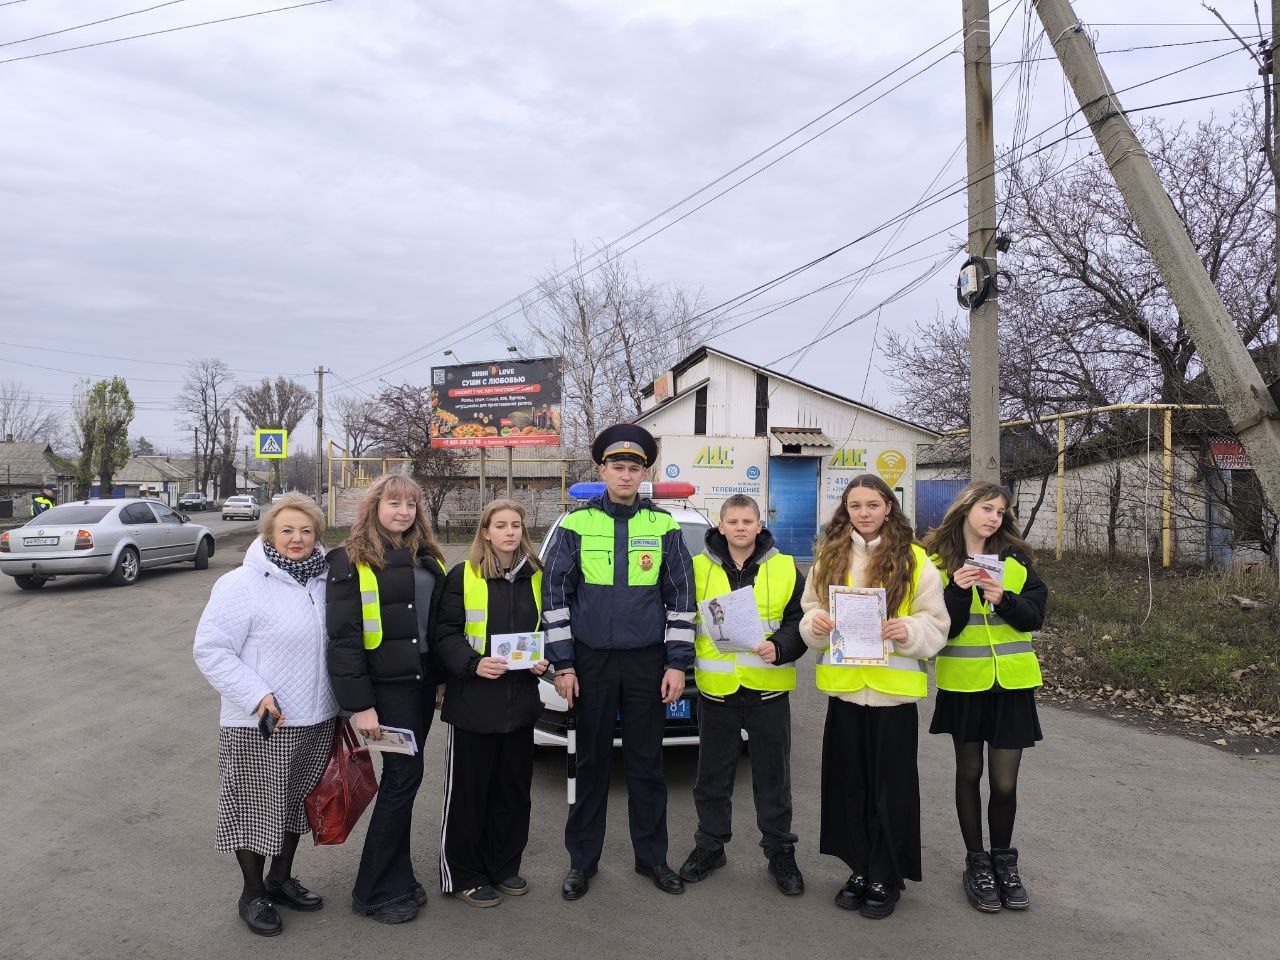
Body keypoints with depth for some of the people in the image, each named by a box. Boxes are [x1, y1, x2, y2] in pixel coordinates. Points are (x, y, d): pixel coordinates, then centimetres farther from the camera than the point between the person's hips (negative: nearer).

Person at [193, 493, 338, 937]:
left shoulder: (326, 581, 3)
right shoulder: (242, 584, -15)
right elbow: (210, 649, -15)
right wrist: (257, 695, -22)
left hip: (316, 720, 6)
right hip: (259, 725, -5)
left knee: (296, 802, 19)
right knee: (257, 807, 8)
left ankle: (281, 879, 39)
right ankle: (253, 893, 29)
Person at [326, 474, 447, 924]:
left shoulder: (426, 557, 11)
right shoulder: (351, 562, -9)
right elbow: (344, 638, -13)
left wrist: (443, 679, 12)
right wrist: (360, 705, -16)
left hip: (422, 683, 6)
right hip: (386, 685, -6)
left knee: (402, 777, 12)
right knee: (404, 775, -5)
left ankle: (397, 875, 26)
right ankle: (375, 891, 10)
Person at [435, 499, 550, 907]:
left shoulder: (535, 577, 9)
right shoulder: (462, 576, -5)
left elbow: (547, 629, 17)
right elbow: (446, 634, -8)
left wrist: (544, 660, -2)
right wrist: (473, 663, -23)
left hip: (521, 700, 5)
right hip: (474, 701, -4)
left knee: (514, 787, 13)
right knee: (469, 790, 4)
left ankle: (504, 866, 29)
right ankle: (464, 876, 19)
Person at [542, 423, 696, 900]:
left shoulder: (664, 526, 2)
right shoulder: (576, 525, -1)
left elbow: (682, 597, 3)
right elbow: (555, 596, 0)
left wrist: (677, 663, -2)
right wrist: (563, 664, -4)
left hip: (648, 663, 1)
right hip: (591, 662, 0)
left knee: (647, 762, 9)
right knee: (591, 762, 8)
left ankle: (652, 857, 25)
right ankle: (582, 860, 23)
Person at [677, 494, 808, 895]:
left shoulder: (785, 568, 1)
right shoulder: (698, 568, 1)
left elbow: (800, 620, 0)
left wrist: (779, 647, -17)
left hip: (768, 687, 0)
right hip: (715, 687, 1)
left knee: (773, 775, 10)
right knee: (713, 773, 13)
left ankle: (779, 851, 25)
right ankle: (710, 845, 30)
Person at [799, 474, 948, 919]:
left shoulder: (914, 559, -3)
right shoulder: (829, 556, 6)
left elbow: (935, 626, -3)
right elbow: (811, 613, 11)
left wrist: (909, 631, -22)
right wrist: (816, 623, -11)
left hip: (895, 687, -3)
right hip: (843, 685, 3)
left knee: (891, 787, 6)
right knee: (850, 782, 11)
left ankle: (887, 878, 21)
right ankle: (860, 868, 28)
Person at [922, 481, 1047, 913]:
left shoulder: (1016, 558, 4)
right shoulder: (938, 562, -3)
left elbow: (1035, 615, -1)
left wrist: (1004, 600, -19)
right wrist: (957, 591, -23)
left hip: (1011, 684, 1)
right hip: (963, 683, -1)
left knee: (1005, 782, 3)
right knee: (969, 773, 11)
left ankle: (1004, 861, 25)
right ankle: (976, 863, 26)